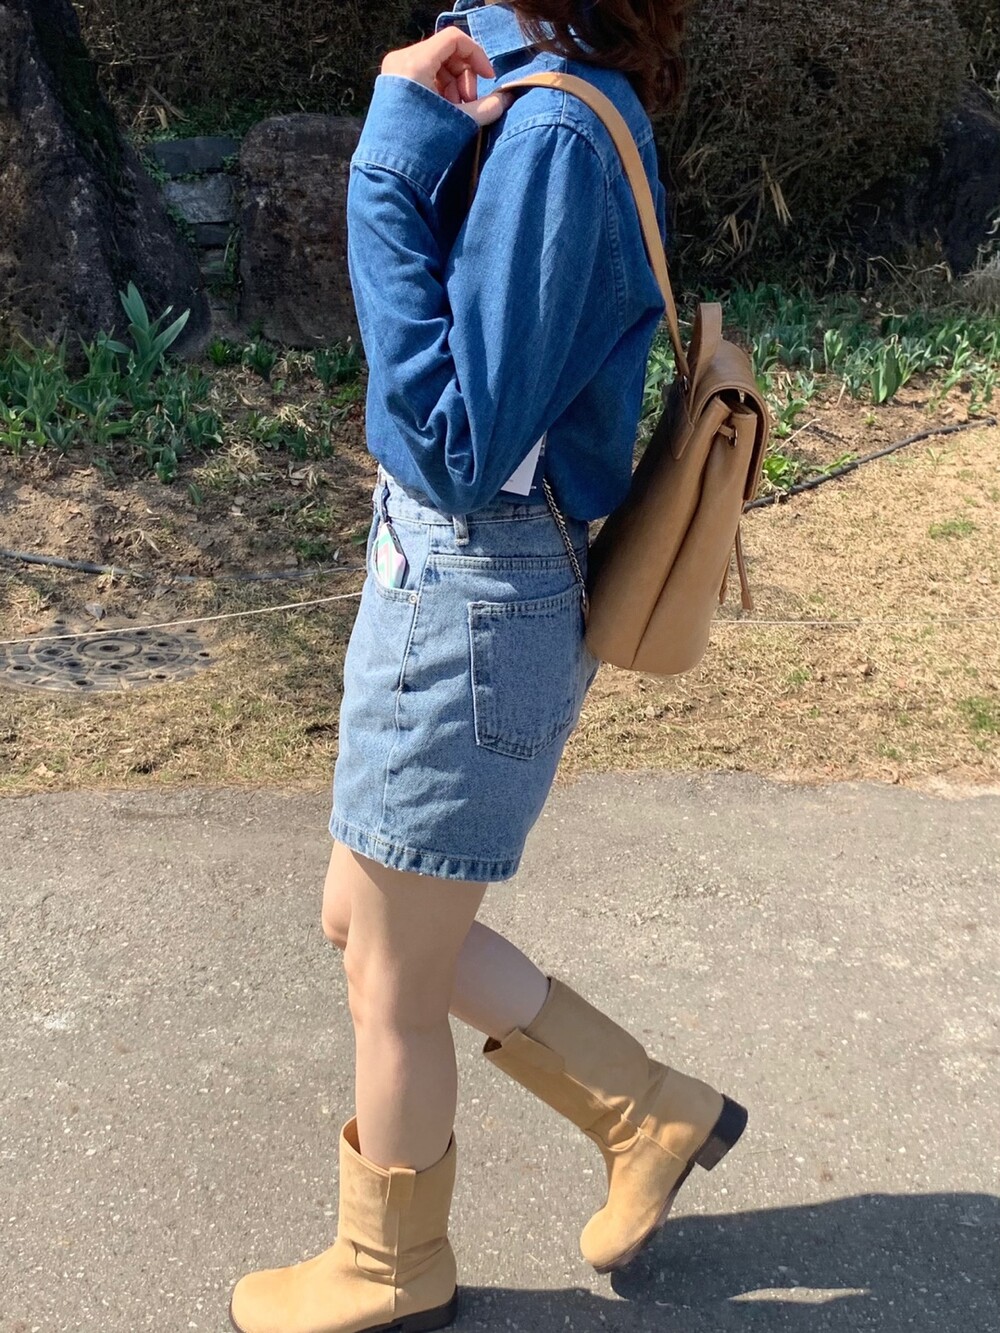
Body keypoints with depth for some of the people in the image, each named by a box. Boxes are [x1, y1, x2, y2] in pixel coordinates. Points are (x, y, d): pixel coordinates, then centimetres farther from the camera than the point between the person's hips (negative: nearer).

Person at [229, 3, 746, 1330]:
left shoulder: (552, 134, -20)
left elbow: (463, 448, -24)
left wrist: (394, 157, -22)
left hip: (470, 606, -10)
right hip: (439, 574, 10)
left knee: (393, 978, 11)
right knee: (362, 922, 22)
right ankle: (651, 1114, 36)